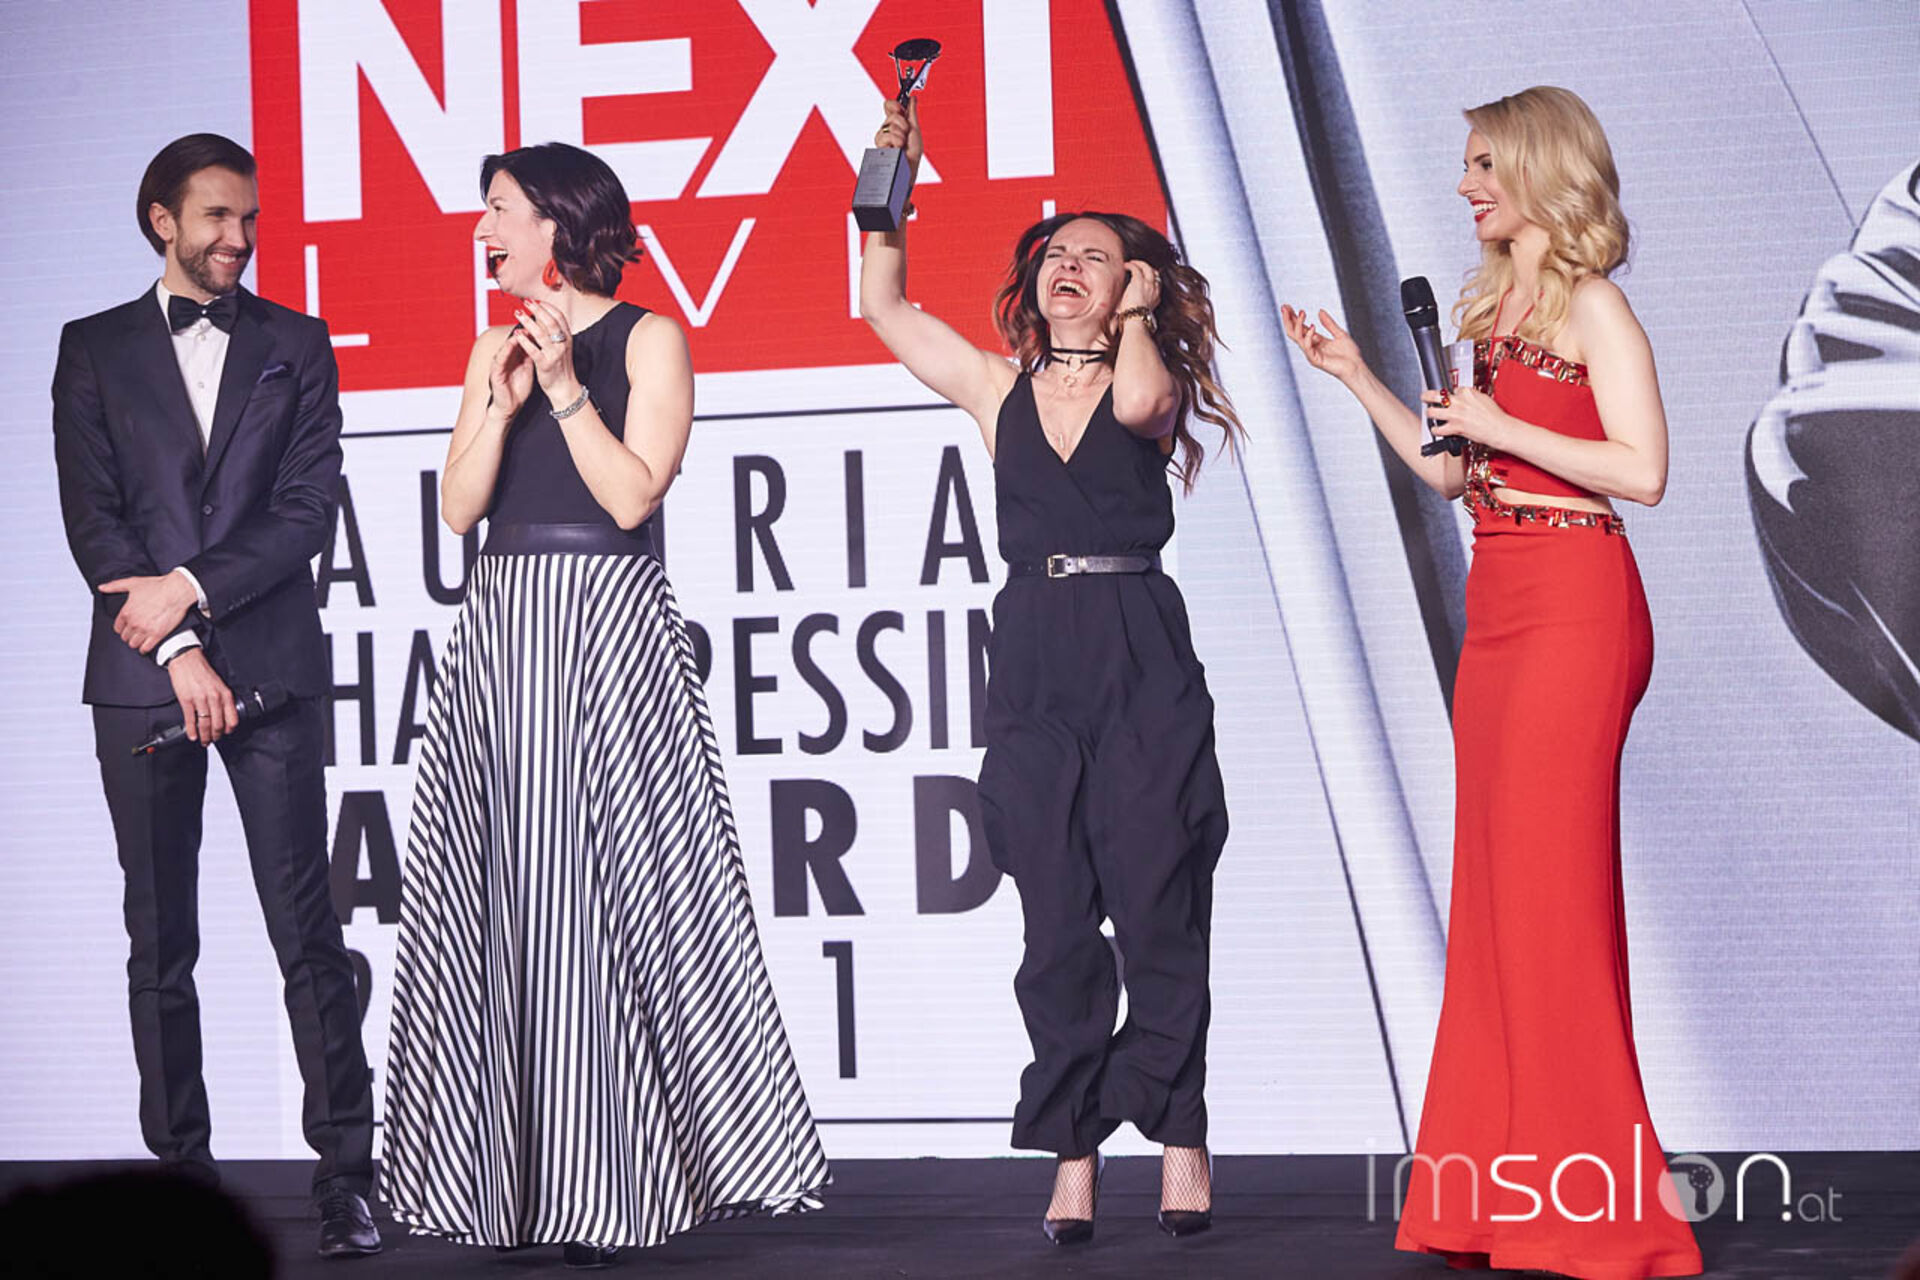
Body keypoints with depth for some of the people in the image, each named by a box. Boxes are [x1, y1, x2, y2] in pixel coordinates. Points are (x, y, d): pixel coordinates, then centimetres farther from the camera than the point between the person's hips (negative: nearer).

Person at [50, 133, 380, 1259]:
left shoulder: (296, 346, 12)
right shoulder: (96, 350, 10)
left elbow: (309, 511, 2)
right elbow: (93, 517, 1)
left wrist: (192, 588, -9)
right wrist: (177, 649, -8)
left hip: (272, 665, 0)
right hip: (142, 673, 1)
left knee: (307, 930, -5)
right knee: (160, 942, 3)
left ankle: (347, 1175, -4)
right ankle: (180, 1171, 8)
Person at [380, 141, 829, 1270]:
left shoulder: (649, 341, 1)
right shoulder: (497, 348, 16)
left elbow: (631, 494, -9)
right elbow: (461, 506, 7)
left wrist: (566, 388, -13)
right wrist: (504, 402, -6)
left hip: (611, 627, -5)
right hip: (504, 628, 5)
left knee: (617, 889, -7)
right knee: (508, 900, 1)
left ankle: (617, 1186, -3)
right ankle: (519, 1177, 5)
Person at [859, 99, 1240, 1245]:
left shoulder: (1151, 384, 6)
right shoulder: (1000, 387, 15)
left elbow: (1141, 403, -18)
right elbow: (885, 307, 17)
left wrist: (1137, 309, -1)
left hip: (1142, 658, -3)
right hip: (1035, 663, 3)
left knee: (1159, 907, -4)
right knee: (1058, 923, 1)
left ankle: (1179, 1133, 3)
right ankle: (1076, 1157, 2)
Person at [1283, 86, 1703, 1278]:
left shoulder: (1591, 307, -7)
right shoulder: (1495, 308, 17)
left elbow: (1643, 470, -15)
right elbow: (1450, 469, 19)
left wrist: (1501, 426, -15)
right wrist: (1355, 374, 15)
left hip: (1574, 606, -9)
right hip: (1500, 600, 9)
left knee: (1554, 881, -8)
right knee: (1499, 882, 8)